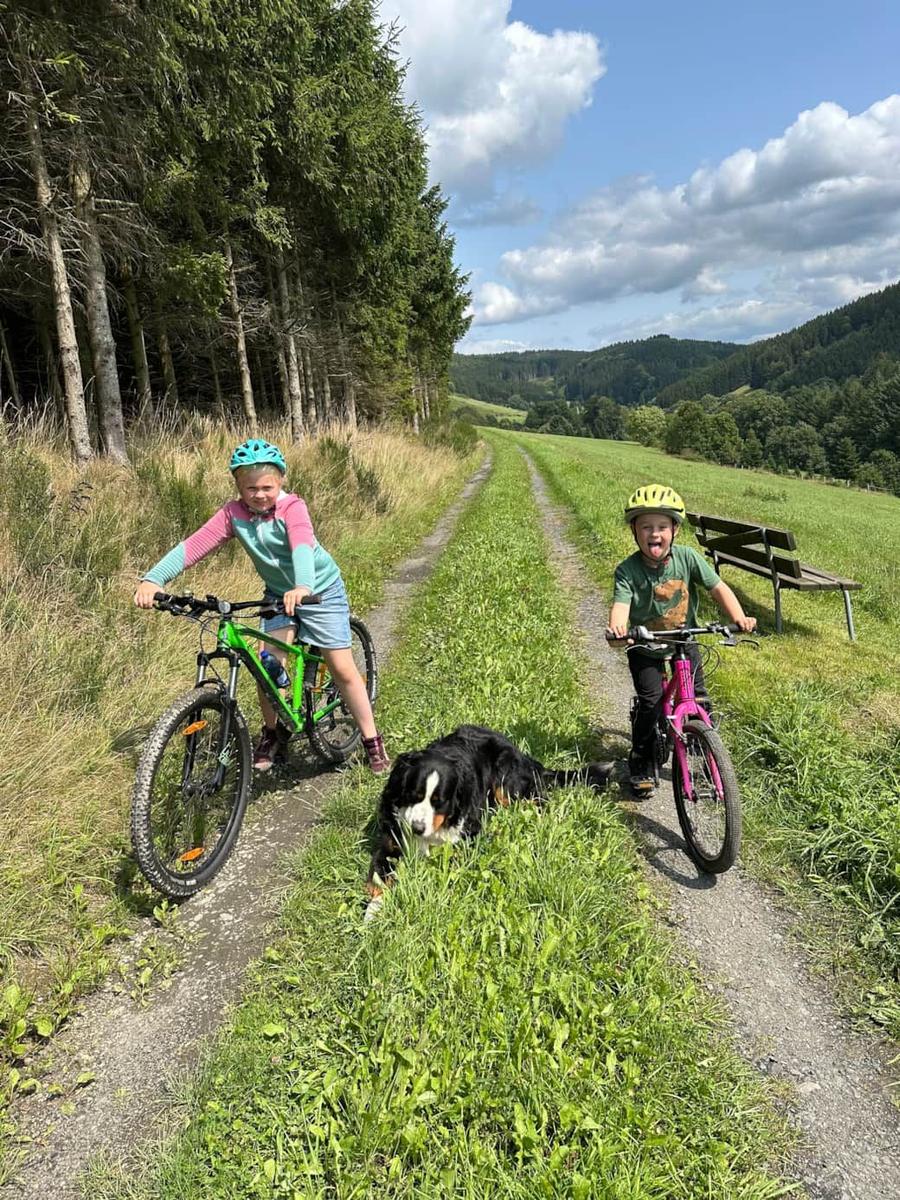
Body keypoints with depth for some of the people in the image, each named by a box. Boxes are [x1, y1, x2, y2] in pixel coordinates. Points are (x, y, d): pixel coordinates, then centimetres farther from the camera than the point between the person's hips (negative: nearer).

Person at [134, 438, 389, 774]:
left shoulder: (291, 507, -25)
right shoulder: (234, 513, -14)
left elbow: (302, 544, -44)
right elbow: (194, 545, -24)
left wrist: (302, 587, -64)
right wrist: (152, 579, -38)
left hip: (320, 590, -4)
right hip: (278, 594, 4)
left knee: (343, 669, -4)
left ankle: (372, 741, 11)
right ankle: (271, 736, 18)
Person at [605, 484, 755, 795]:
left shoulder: (687, 558, -15)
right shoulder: (627, 570, -21)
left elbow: (718, 588, -14)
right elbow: (621, 603, -33)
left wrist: (738, 617, -30)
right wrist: (616, 627, -56)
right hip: (645, 647, -2)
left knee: (698, 696, -2)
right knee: (651, 703, -10)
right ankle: (640, 763, 9)